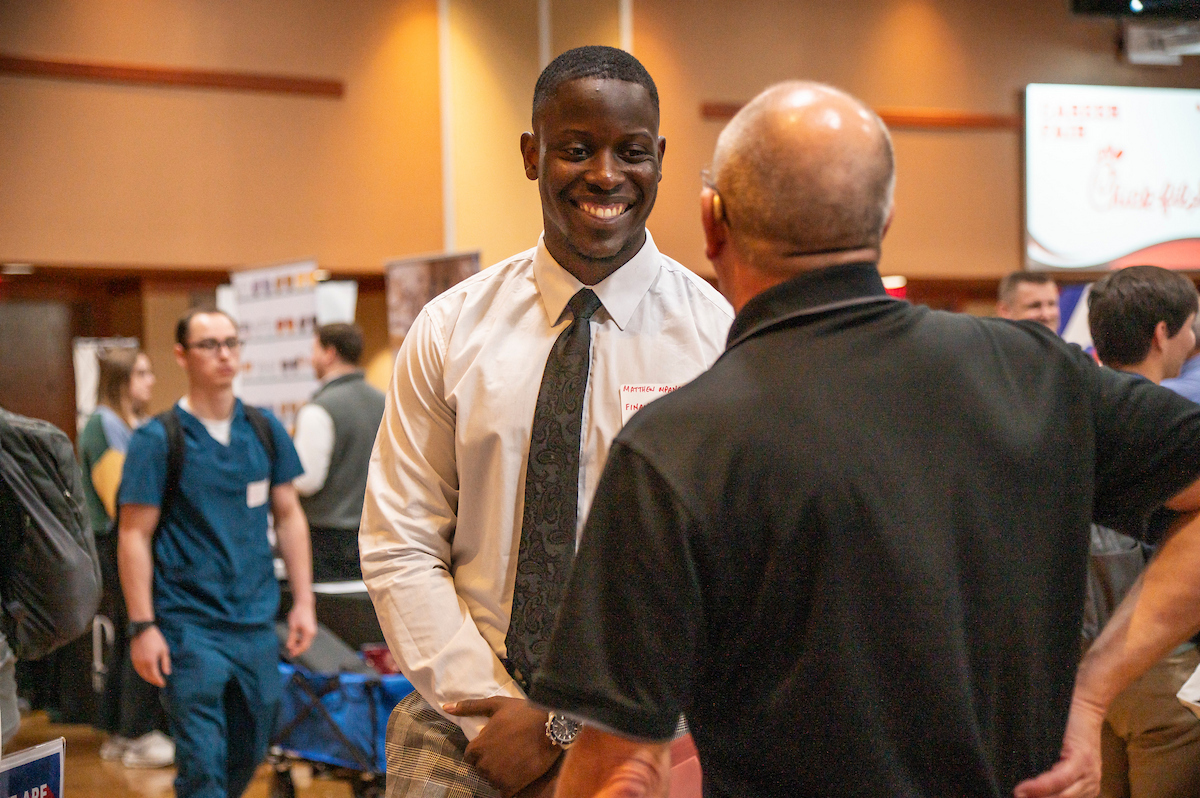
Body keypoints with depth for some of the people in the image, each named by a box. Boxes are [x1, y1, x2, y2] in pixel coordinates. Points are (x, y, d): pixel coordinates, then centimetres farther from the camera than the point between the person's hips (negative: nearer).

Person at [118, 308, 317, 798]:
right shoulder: (156, 440, -7)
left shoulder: (266, 430, 6)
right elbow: (135, 535, -7)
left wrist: (303, 601, 6)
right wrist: (142, 626, -12)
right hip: (188, 626, -5)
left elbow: (289, 516, 12)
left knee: (248, 755, 14)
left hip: (257, 623, 5)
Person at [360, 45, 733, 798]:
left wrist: (569, 724, -13)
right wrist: (495, 707, -10)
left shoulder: (717, 335, -6)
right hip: (461, 729, 2)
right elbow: (400, 547, 0)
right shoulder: (450, 330, 1)